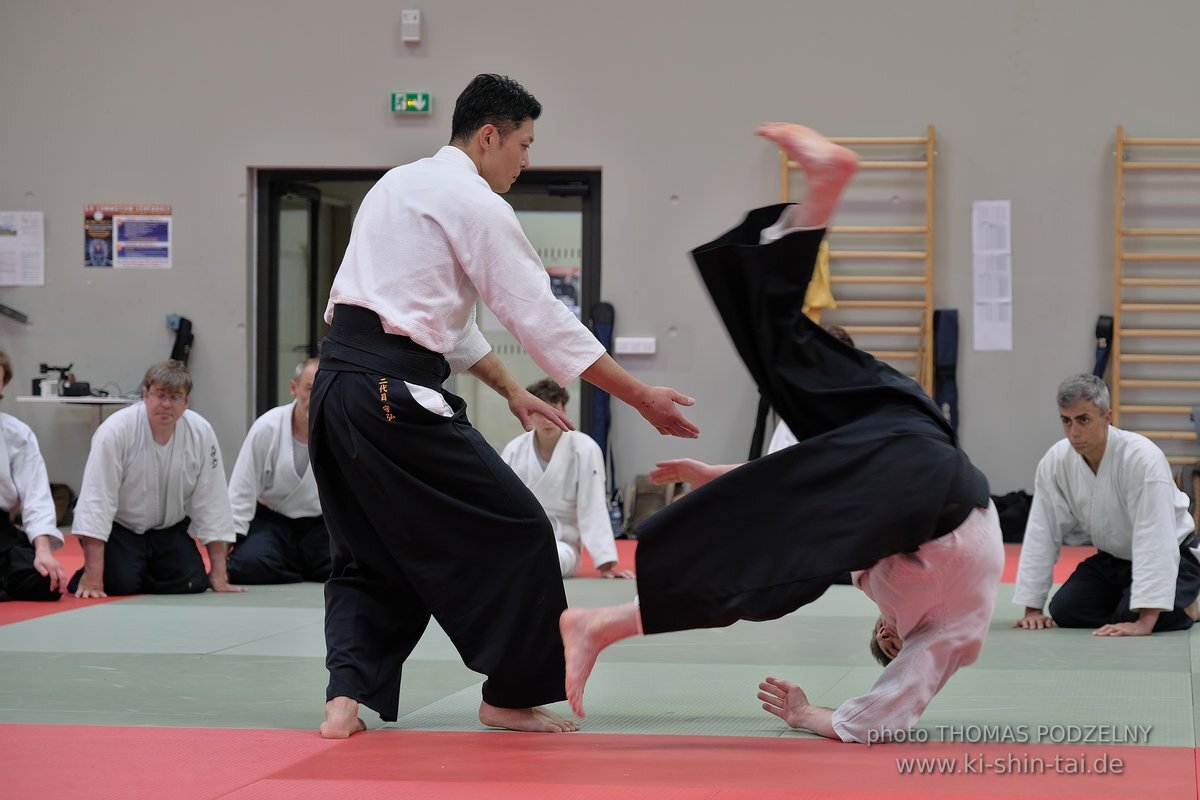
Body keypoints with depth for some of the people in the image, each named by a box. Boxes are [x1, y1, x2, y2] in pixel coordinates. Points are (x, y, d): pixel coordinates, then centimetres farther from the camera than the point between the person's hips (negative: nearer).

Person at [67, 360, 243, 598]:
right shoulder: (116, 430, -26)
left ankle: (144, 570, 20)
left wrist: (218, 573, -6)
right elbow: (96, 499, -27)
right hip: (118, 528, -4)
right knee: (122, 583, -24)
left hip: (169, 530, 4)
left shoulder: (201, 433, -15)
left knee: (192, 583, -12)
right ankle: (84, 578, 11)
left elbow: (212, 501, -7)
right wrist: (93, 575, -29)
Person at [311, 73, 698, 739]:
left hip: (336, 382, 9)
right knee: (515, 534, 2)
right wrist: (642, 398, 0)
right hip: (395, 394, -9)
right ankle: (511, 696, 12)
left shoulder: (399, 185, 23)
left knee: (371, 552, 20)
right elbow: (541, 317, -5)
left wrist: (511, 391, 30)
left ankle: (346, 695, 4)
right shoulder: (475, 203, -4)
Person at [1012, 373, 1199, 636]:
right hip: (1112, 558, 6)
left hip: (1163, 557, -6)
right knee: (1065, 612, -10)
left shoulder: (1143, 458, -34)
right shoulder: (1055, 462, -16)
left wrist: (1145, 621, -42)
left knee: (1132, 616, -29)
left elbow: (1155, 540, -37)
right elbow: (1042, 534, -8)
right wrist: (1032, 609, -10)